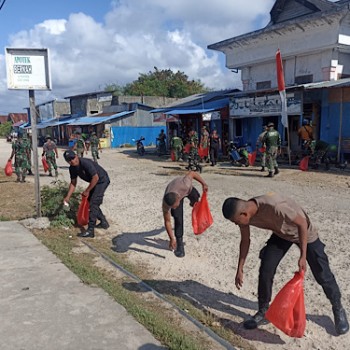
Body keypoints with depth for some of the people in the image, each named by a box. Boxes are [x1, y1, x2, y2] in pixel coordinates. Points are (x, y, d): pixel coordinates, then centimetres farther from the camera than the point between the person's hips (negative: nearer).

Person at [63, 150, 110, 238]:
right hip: (94, 182, 9)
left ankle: (90, 231, -13)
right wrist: (68, 197, -3)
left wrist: (87, 190, -19)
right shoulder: (72, 168, -5)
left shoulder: (86, 163, -30)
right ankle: (104, 222, 32)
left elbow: (96, 177, -28)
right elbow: (73, 183, 4)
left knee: (93, 203, -14)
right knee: (90, 201, 16)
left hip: (102, 180, -9)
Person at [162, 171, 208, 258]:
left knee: (195, 202, 31)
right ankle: (179, 243, -2)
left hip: (188, 189, 2)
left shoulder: (184, 185, -50)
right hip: (177, 194, -1)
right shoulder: (166, 203, -41)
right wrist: (172, 238, -31)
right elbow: (167, 222, -30)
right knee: (178, 218, -17)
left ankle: (193, 203, 69)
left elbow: (192, 173, -31)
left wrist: (203, 183, -22)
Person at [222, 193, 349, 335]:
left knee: (322, 274, 3)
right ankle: (263, 311, 14)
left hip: (304, 232, -5)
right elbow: (245, 241, -3)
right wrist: (240, 269, 1)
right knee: (265, 270, -5)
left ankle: (338, 310, 28)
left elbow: (302, 223, -28)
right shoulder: (244, 213, -22)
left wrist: (303, 256, -26)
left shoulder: (274, 206, -43)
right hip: (281, 234, 5)